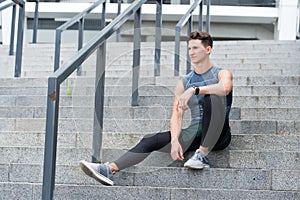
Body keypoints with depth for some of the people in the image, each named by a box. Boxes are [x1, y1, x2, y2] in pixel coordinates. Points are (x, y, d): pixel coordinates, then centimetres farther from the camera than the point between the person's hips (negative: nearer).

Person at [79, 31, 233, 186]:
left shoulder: (222, 74, 4)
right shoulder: (183, 83, 14)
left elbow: (225, 88, -24)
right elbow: (176, 116, 0)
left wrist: (194, 90, -29)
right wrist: (175, 141, -19)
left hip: (218, 136, -4)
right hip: (194, 134, 4)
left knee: (212, 96, -32)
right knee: (150, 140, -15)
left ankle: (202, 155, -35)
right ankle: (110, 169, -30)